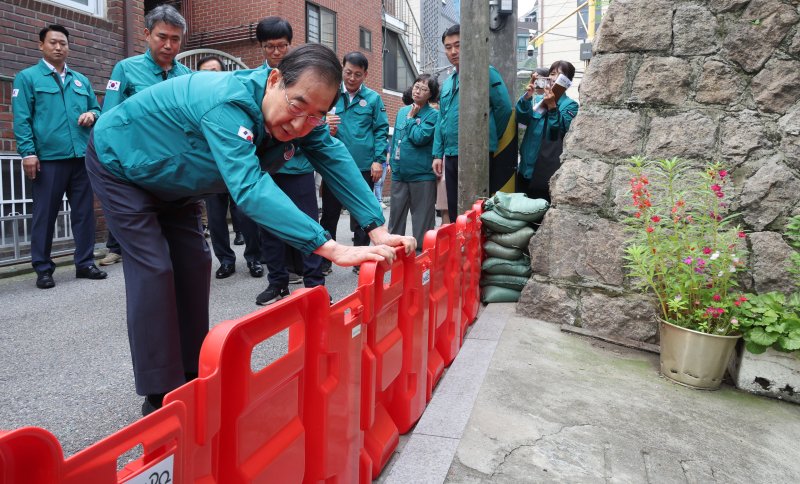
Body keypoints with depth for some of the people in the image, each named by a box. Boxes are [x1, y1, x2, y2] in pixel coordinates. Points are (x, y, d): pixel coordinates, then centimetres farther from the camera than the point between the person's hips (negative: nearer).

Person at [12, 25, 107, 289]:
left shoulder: (81, 80, 19)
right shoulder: (27, 77, 4)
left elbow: (96, 109, 23)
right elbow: (21, 119, -4)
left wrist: (92, 115, -2)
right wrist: (28, 152, -14)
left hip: (82, 157, 5)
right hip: (48, 158, -4)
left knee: (84, 212, 7)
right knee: (45, 215, 1)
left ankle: (85, 263, 17)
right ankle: (43, 269, 11)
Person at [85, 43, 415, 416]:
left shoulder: (302, 114, -19)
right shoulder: (229, 105, -43)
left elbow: (334, 158, -20)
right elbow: (249, 188, -54)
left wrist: (377, 229, -32)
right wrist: (333, 249, -61)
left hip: (168, 181, 8)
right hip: (118, 164, -7)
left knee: (193, 263, 3)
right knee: (153, 269, -14)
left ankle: (191, 378, 15)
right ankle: (161, 398, -4)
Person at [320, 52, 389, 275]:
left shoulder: (373, 98, 2)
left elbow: (381, 130, 0)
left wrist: (378, 160, -9)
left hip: (364, 167, 0)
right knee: (329, 214, 7)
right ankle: (324, 259, 19)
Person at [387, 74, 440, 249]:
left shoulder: (433, 115, -5)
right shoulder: (402, 111, 13)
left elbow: (419, 138, -17)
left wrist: (411, 118, -6)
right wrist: (392, 161, 17)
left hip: (422, 174, -5)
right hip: (399, 172, 5)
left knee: (422, 219, 2)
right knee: (395, 215, 13)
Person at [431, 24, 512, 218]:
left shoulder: (485, 73, -3)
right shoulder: (447, 83, 19)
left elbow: (504, 107, -8)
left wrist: (488, 137, 3)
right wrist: (438, 154, 11)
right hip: (451, 156, 7)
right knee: (454, 212, 13)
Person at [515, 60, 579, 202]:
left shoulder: (570, 105, 3)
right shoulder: (536, 99, 12)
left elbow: (561, 129, -13)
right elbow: (521, 118, -5)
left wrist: (552, 106, -23)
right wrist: (527, 97, -21)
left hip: (552, 168, -3)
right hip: (529, 166, 3)